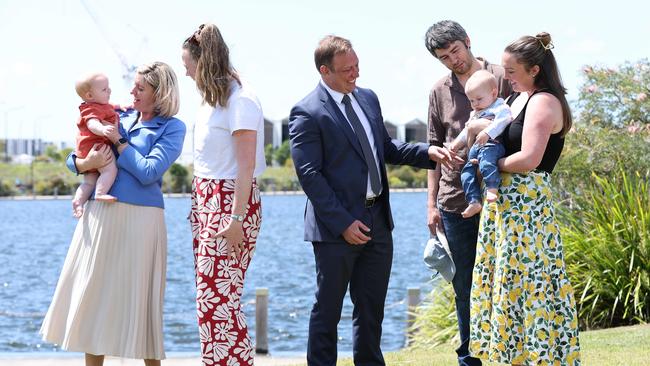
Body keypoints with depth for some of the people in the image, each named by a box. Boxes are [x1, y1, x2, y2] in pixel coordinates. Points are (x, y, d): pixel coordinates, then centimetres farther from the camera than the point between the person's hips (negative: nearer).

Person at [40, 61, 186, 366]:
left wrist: (119, 141, -7)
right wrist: (85, 163, -9)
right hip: (99, 213, 5)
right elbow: (73, 158, 14)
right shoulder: (121, 118, 14)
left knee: (136, 295, -1)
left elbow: (148, 172, -13)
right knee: (92, 291, 6)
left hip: (140, 217, -5)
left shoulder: (171, 128, 0)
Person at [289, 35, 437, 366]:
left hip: (377, 221, 7)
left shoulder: (368, 98, 11)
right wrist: (343, 223, -19)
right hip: (337, 227, -7)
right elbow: (309, 174, -15)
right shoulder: (307, 113, -12)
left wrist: (429, 153, 2)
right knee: (327, 310, 5)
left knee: (372, 308, 14)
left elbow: (386, 148, 19)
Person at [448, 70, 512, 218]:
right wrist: (458, 142, 35)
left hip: (492, 144, -9)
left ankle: (492, 189, -45)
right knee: (467, 172, -4)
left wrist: (487, 132, -29)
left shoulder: (500, 107, 2)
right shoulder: (474, 114, 32)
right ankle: (474, 202, -5)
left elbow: (502, 120, -19)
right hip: (475, 148, 9)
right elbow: (467, 131, 44)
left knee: (486, 159, -38)